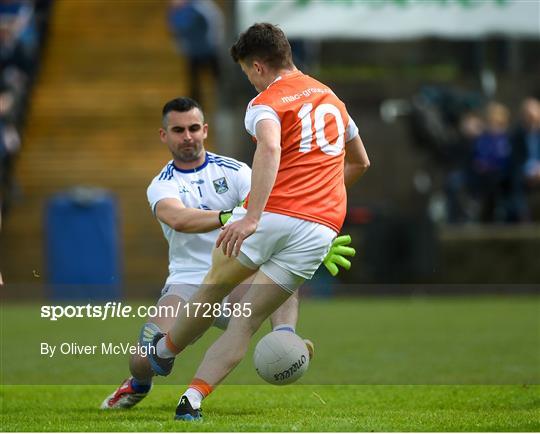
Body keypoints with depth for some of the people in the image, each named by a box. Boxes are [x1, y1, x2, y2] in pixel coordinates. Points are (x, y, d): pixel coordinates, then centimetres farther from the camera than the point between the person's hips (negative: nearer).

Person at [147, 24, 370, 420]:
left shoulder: (267, 102, -1)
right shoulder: (331, 98, 22)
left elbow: (270, 149, -24)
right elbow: (360, 163, 36)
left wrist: (252, 216, -33)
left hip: (271, 214, -5)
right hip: (322, 227, 5)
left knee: (214, 287, 20)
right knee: (249, 319, 6)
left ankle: (165, 351, 40)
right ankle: (194, 398, -3)